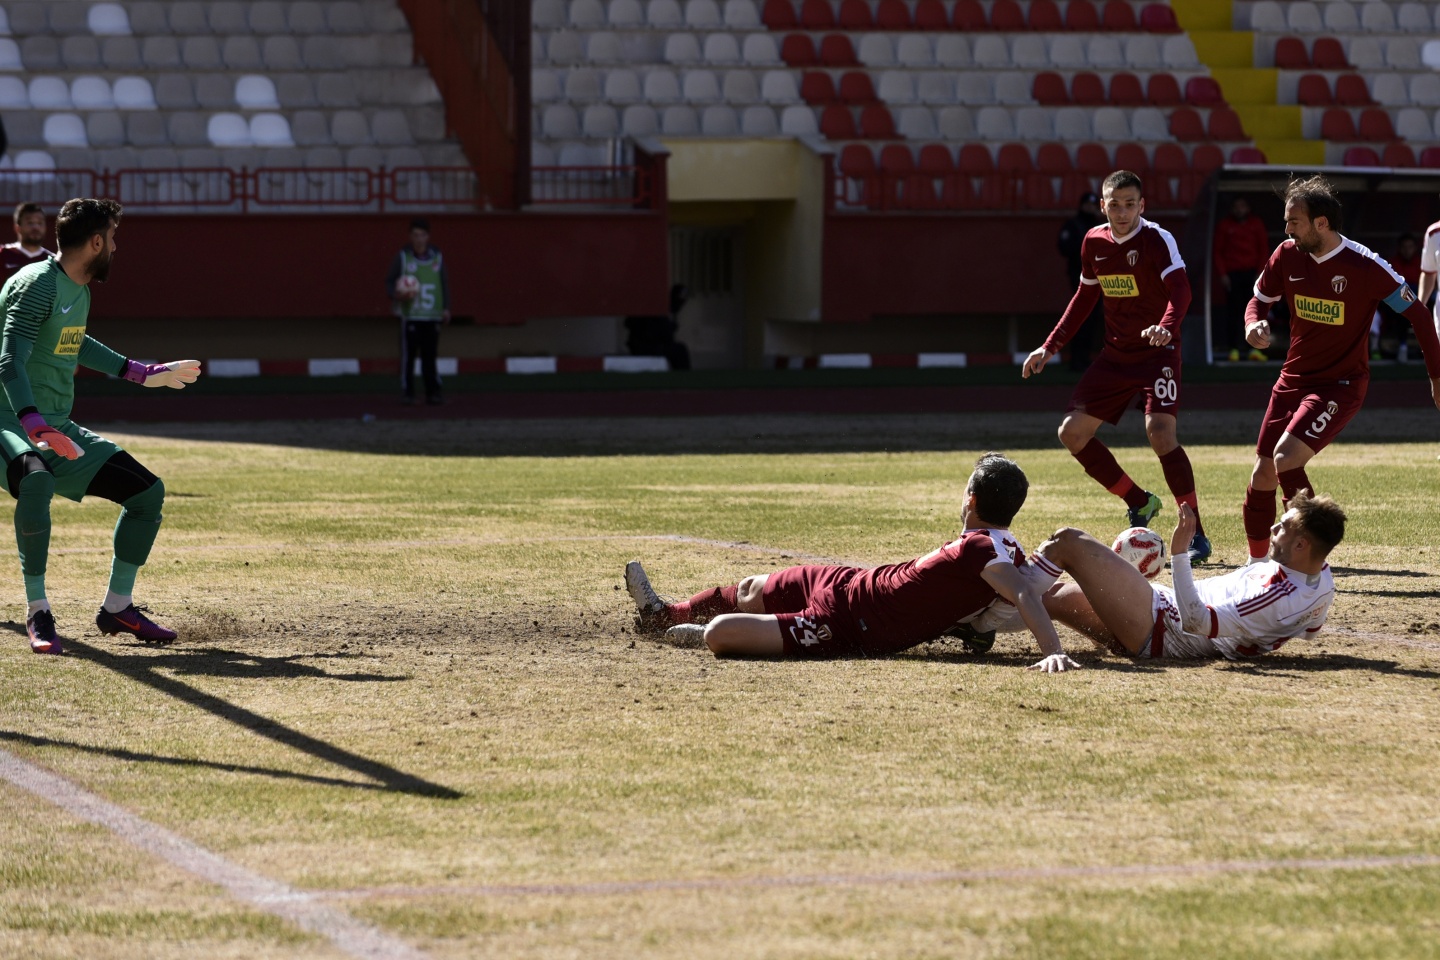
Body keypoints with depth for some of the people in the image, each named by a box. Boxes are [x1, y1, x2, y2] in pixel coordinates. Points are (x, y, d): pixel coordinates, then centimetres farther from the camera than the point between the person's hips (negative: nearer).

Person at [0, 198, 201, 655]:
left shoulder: (79, 291, 12)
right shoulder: (37, 284, -16)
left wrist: (143, 373, 40)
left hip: (58, 429, 9)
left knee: (149, 492, 6)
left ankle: (117, 608, 19)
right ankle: (37, 612, -27)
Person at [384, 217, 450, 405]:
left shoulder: (437, 257, 9)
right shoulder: (402, 257, 2)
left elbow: (444, 283, 14)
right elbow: (390, 282, 4)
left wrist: (446, 308, 5)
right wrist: (397, 295, -16)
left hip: (432, 316, 2)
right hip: (410, 315, -2)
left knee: (430, 355, 2)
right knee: (408, 354, -2)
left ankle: (433, 392, 5)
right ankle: (407, 392, 4)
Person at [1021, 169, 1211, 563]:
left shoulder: (1157, 239, -15)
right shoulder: (1094, 242, 5)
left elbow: (1180, 290, -30)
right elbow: (1085, 297, 18)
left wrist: (1166, 326, -50)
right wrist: (1050, 346, 15)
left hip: (1158, 351, -7)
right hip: (1116, 353, 7)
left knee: (1160, 431, -25)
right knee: (1072, 432, 2)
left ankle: (1196, 534, -15)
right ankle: (1140, 503, 20)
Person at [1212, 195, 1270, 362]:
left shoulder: (1256, 225, 9)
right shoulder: (1224, 226, 6)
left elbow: (1264, 249, 9)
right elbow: (1217, 251, 5)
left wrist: (1260, 272, -1)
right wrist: (1222, 274, -5)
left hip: (1252, 273, 1)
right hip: (1232, 274, -1)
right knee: (1234, 311, -3)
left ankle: (1254, 349, -4)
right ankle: (1233, 349, -1)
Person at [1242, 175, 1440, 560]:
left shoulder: (1364, 266, -19)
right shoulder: (1288, 256, -3)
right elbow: (1260, 299, 14)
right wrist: (1253, 324, -11)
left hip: (1340, 385, -6)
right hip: (1293, 380, 6)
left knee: (1285, 458, -25)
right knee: (1262, 475, 6)